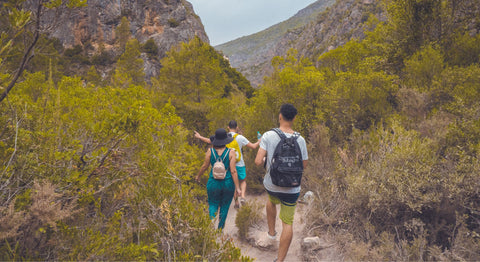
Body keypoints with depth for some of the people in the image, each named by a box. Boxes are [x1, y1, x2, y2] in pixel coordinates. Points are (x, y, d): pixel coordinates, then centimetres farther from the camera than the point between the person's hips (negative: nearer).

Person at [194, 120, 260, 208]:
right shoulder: (240, 137, -11)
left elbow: (209, 141, 6)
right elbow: (253, 146, -8)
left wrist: (199, 137, 22)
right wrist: (259, 142, 14)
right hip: (239, 165, -2)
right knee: (243, 181, 18)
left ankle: (236, 202, 22)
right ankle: (242, 196, -6)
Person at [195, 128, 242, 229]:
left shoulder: (210, 151, -9)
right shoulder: (230, 152, -12)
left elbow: (205, 166, 0)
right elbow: (233, 171, -14)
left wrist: (198, 175, 18)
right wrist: (237, 188, -9)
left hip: (213, 183, 0)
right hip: (228, 184, 0)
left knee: (213, 205, 16)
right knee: (225, 206, 19)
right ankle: (220, 227, 29)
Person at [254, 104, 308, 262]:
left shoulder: (268, 136, -15)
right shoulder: (300, 140, -10)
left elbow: (258, 162, -19)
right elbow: (304, 165, -1)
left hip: (271, 185, 1)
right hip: (291, 188, -1)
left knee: (271, 201, 35)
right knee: (287, 223, 10)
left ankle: (271, 234, 40)